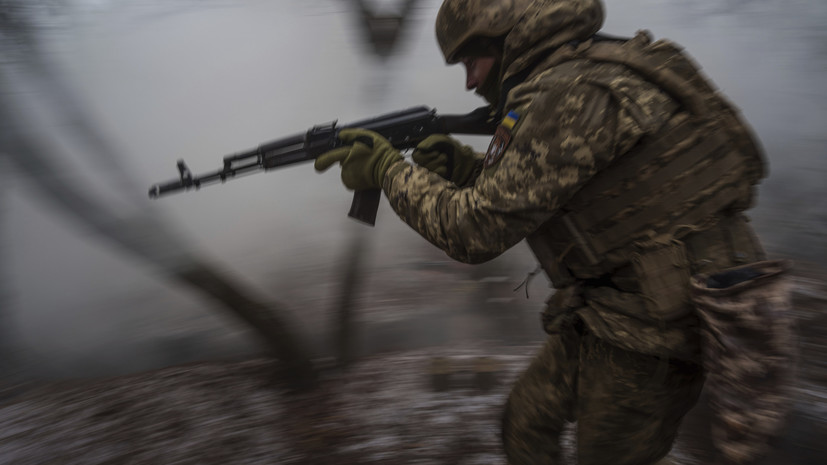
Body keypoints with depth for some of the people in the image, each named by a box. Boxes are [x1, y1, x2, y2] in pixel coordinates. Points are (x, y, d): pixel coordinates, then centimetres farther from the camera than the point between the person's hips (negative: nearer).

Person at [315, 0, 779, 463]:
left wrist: (388, 168, -8)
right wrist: (466, 169, 2)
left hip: (652, 334, -9)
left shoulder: (573, 93, -23)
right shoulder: (592, 75, 8)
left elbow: (477, 231, -21)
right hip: (612, 312, 9)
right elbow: (526, 195, 14)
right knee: (526, 426, 20)